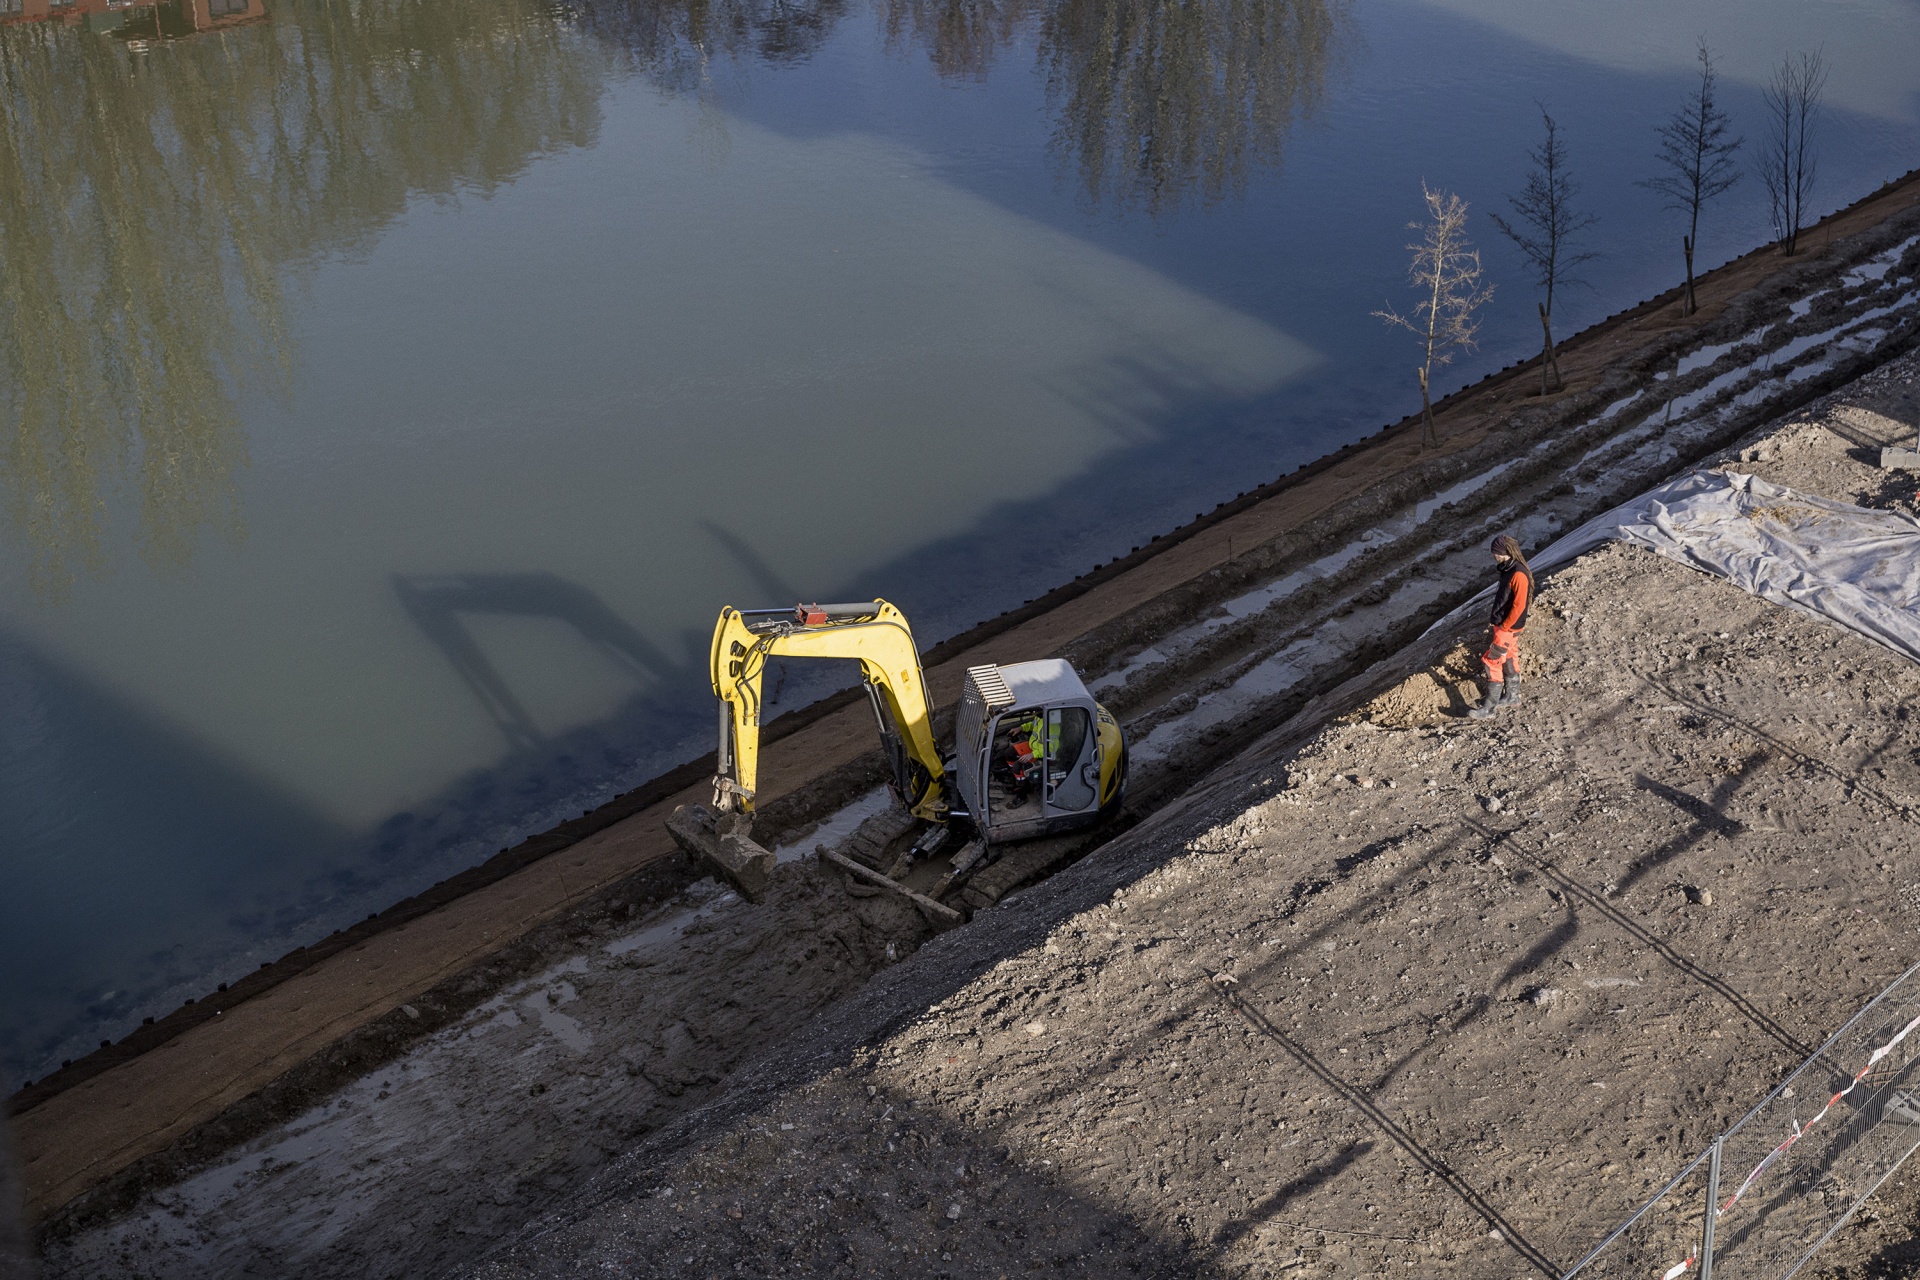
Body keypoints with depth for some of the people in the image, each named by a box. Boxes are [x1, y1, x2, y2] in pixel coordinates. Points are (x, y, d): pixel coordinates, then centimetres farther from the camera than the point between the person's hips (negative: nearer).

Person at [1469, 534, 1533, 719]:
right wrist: (1495, 615, 10)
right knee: (1509, 659, 21)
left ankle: (1489, 708, -4)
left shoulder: (1519, 574, -24)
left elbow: (1519, 606, -24)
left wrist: (1503, 626, -19)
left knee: (1492, 662, -8)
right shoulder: (1507, 569, 5)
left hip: (1508, 627, -10)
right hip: (1503, 623, 10)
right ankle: (1511, 695, 37)